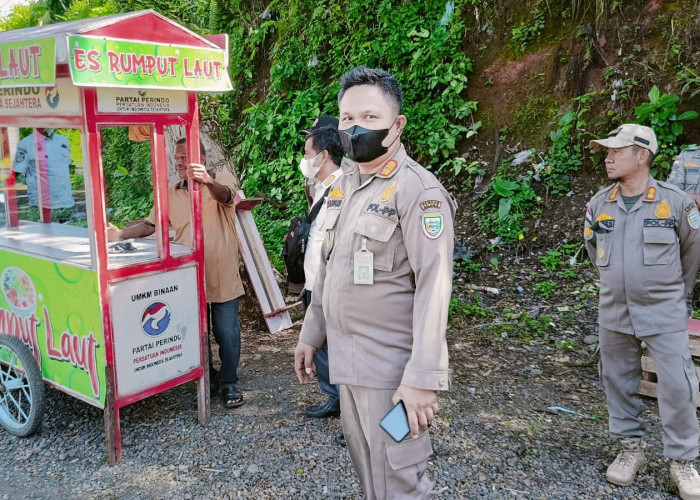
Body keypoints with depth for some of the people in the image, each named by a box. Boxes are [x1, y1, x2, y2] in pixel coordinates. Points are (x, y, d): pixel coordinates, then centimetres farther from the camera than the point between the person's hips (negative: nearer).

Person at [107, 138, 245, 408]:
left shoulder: (222, 179, -4)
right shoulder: (171, 194, 10)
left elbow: (224, 196, -27)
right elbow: (150, 224, 11)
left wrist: (208, 181, -50)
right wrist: (121, 234, -5)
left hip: (222, 276, -4)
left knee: (227, 333, 2)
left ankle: (229, 383, 19)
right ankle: (208, 380, 31)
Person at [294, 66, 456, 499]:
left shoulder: (417, 190, -16)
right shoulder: (343, 187, 10)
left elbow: (434, 287, -21)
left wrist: (423, 378, -24)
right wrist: (311, 335, 18)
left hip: (391, 366, -7)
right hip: (347, 361, 8)